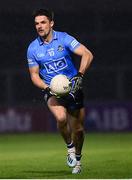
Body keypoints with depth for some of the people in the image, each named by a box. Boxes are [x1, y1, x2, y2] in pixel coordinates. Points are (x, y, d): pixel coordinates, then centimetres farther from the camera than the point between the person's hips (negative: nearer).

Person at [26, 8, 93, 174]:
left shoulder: (64, 39, -8)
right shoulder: (33, 48, -2)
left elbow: (87, 54, -14)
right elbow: (34, 75, 6)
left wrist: (80, 75, -28)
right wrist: (46, 88, -13)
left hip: (73, 88, 0)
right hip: (52, 91, 0)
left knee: (78, 129, 3)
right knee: (61, 117, -30)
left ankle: (77, 159, 31)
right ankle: (70, 147, -4)